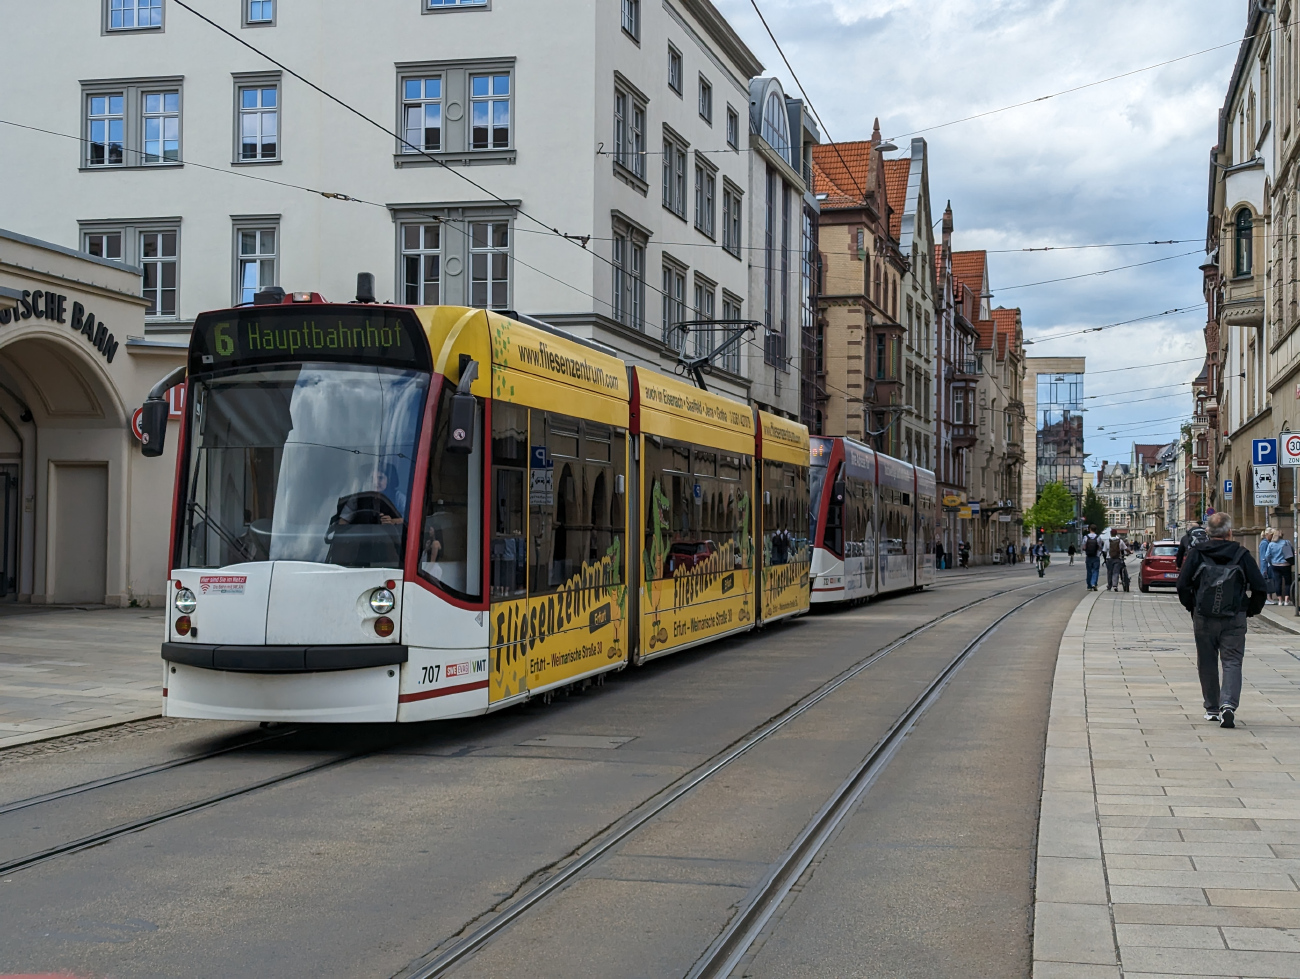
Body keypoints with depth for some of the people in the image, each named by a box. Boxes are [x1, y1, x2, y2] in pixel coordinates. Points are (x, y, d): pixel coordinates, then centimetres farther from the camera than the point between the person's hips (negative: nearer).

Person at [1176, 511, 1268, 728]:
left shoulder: (1196, 553, -1)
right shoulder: (1241, 555, -1)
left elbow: (1183, 585, -3)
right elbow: (1259, 587, -1)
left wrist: (1192, 607, 12)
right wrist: (1251, 610, 14)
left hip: (1203, 619, 1)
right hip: (1234, 620, -1)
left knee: (1207, 664, 12)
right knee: (1232, 662, 1)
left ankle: (1212, 709, 17)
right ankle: (1228, 704, -18)